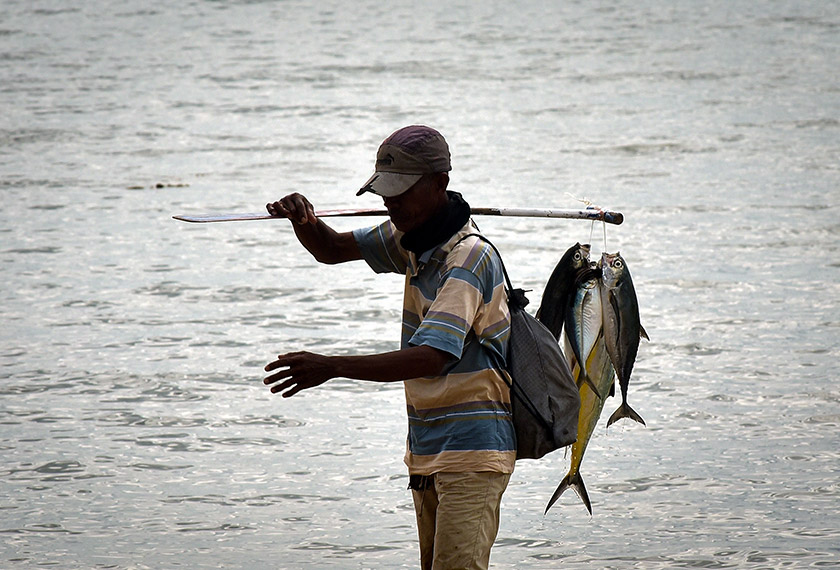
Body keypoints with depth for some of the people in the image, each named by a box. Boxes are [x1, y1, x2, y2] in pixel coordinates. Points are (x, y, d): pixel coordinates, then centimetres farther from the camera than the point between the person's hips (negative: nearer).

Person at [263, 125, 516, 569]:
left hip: (472, 452, -9)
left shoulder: (469, 258, -18)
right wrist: (303, 220, -4)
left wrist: (331, 367, -34)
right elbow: (331, 250, 21)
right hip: (428, 451, 9)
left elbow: (430, 357, -28)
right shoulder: (410, 238, 10)